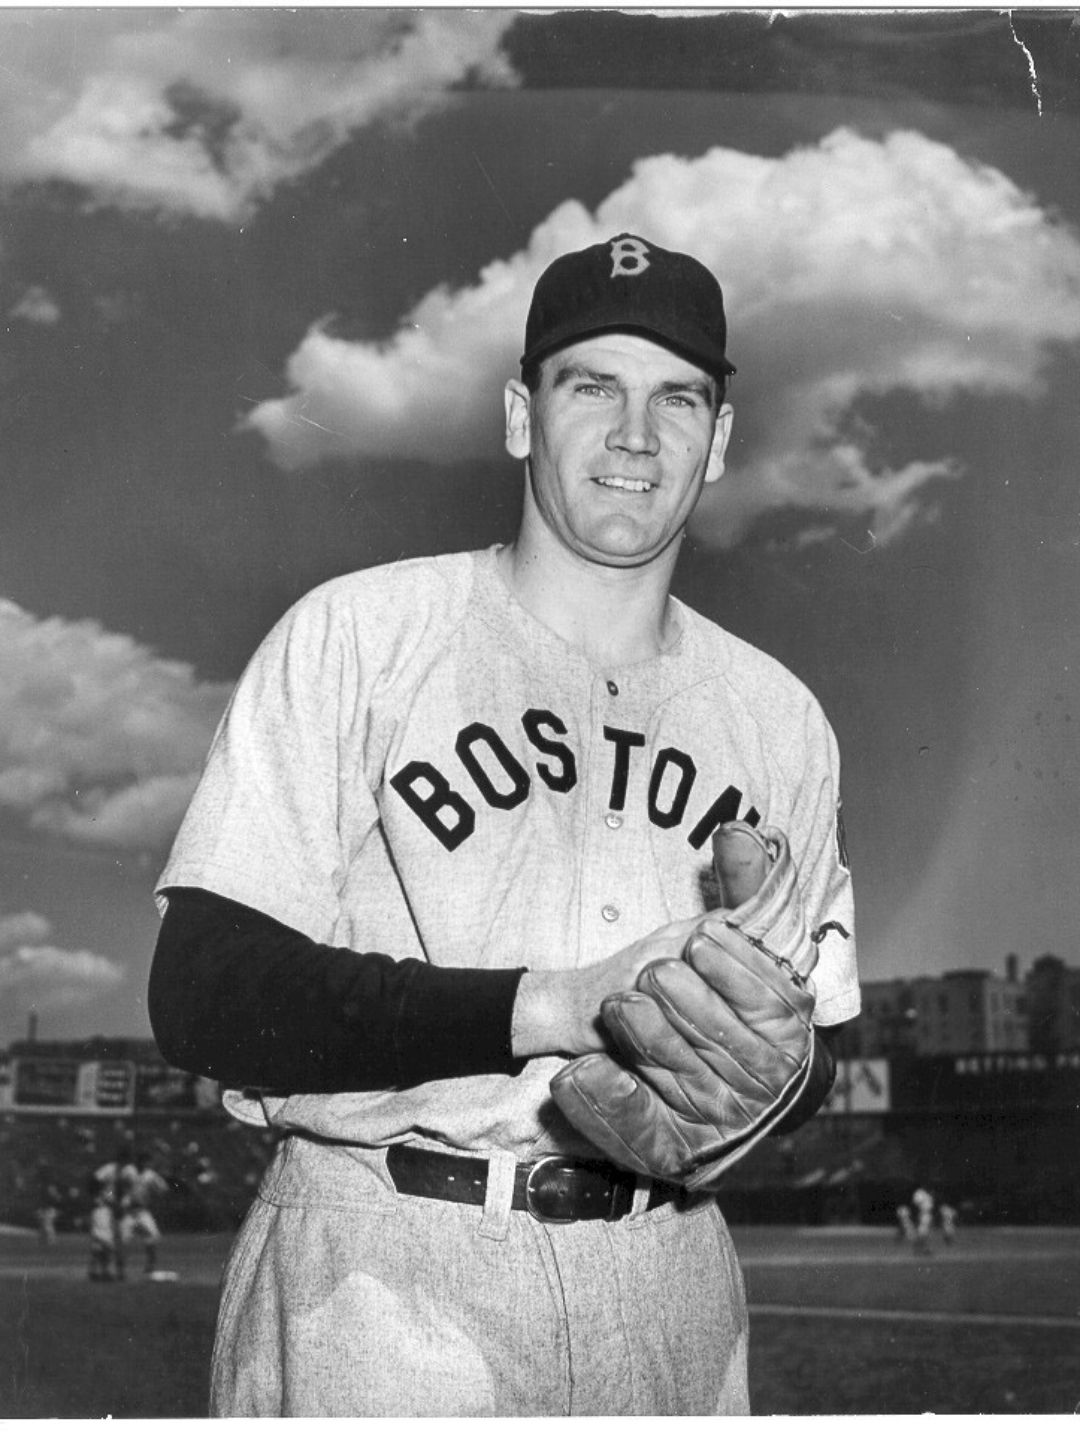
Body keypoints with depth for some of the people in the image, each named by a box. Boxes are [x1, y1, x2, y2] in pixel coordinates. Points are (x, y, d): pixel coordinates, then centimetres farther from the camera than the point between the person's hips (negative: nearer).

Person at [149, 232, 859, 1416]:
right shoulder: (353, 638, -5)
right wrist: (549, 1006, -22)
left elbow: (817, 1049, 14)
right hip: (385, 1274, -4)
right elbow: (202, 997, -14)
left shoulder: (777, 716, 9)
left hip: (667, 1300, 5)